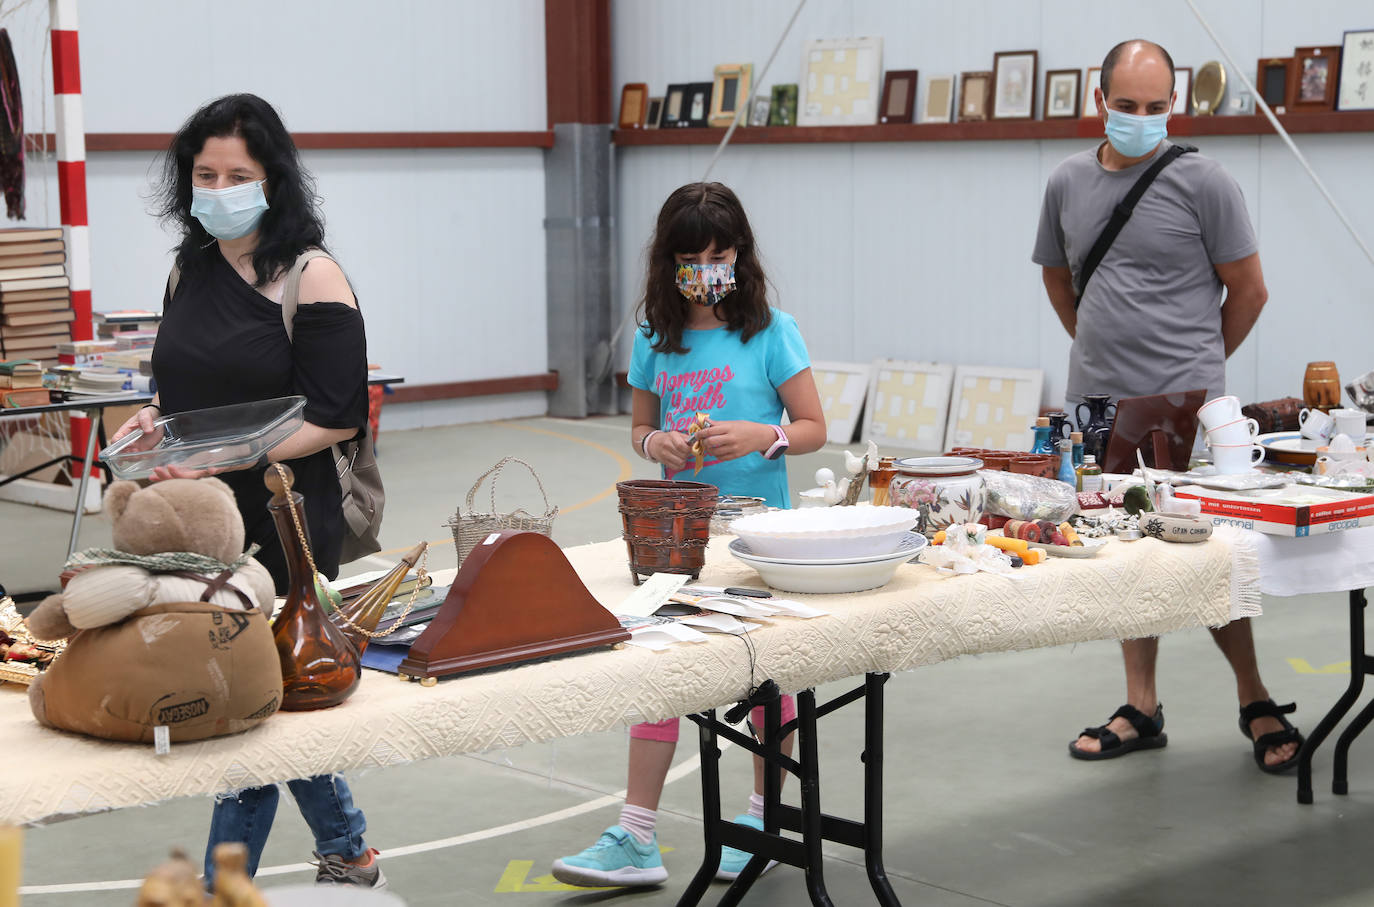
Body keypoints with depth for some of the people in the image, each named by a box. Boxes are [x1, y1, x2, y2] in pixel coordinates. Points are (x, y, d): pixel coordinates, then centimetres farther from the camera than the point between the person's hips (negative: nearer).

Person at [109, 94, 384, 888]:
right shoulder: (192, 268, 11)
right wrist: (155, 419, 1)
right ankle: (348, 856, 32)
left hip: (281, 528, -7)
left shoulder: (312, 281, -10)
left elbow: (335, 420, -13)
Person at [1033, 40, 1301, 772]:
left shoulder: (1201, 182, -6)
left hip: (1183, 408, -5)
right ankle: (1141, 710, 20)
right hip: (1098, 408, 5)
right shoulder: (1067, 184, 8)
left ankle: (1255, 703, 11)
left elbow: (1248, 289, 1)